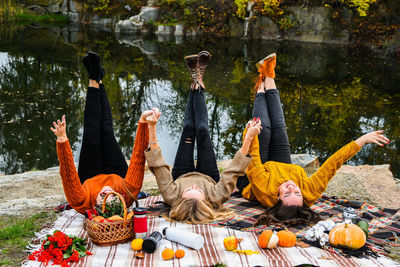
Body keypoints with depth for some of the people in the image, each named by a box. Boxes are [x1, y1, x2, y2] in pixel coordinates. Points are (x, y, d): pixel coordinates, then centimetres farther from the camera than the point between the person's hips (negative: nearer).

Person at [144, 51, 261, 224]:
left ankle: (196, 84, 20)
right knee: (202, 130, -7)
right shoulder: (216, 198, -46)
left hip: (181, 177, 0)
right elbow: (234, 169, -38)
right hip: (209, 178, 0)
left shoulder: (172, 197, -45)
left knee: (188, 128, -6)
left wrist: (152, 128, -41)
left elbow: (158, 166, -40)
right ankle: (197, 86, 19)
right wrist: (248, 138, -40)